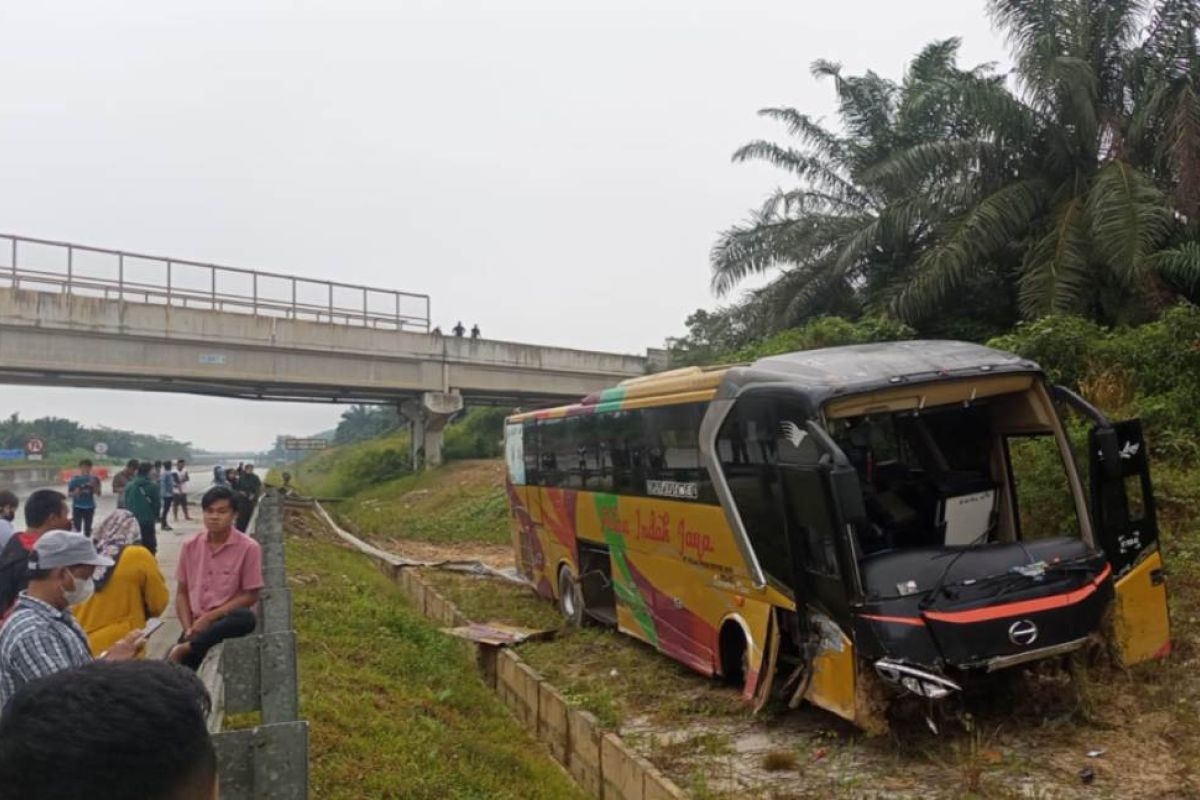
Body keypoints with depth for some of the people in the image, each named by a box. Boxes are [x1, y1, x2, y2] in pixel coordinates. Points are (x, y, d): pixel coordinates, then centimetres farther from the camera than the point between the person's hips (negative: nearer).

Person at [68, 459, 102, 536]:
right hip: (77, 507, -2)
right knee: (76, 528, -9)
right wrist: (75, 492, -20)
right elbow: (69, 493, 0)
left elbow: (98, 494, 2)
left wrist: (94, 486, -15)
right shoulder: (75, 480, -5)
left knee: (88, 528, 9)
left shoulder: (94, 479, 1)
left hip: (89, 507, 3)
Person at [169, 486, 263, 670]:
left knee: (246, 619, -36)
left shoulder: (248, 548, -7)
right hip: (198, 624, 3)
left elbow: (250, 595, -6)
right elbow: (181, 593, 9)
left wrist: (210, 617, -13)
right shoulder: (190, 546, 5)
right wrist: (189, 628, -6)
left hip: (228, 621, -2)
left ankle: (186, 648, -21)